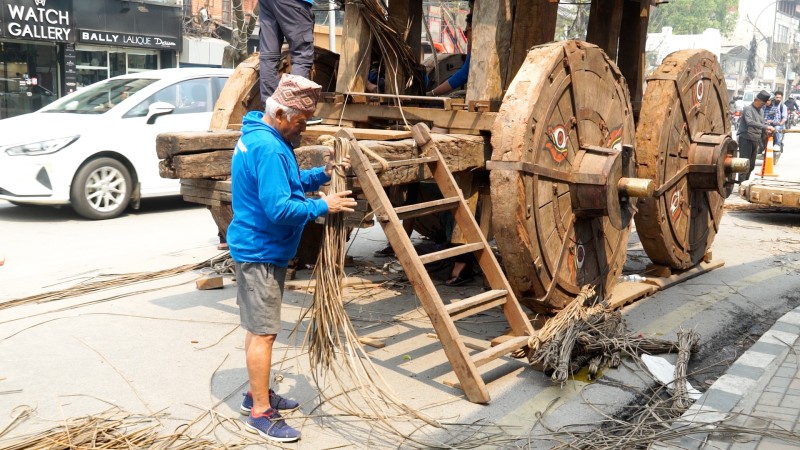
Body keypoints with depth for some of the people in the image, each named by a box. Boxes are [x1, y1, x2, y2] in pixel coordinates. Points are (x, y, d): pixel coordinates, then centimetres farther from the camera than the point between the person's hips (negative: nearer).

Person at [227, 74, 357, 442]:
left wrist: (323, 173, 5)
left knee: (259, 327, 18)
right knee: (263, 332, -3)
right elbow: (279, 209, -28)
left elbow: (289, 183, 18)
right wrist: (323, 206, -19)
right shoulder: (269, 149, -23)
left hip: (257, 248, 11)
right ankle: (261, 413, 6)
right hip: (261, 250, -11)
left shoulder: (257, 136, 11)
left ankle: (258, 394, 31)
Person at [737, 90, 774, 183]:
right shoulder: (748, 109, -10)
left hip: (755, 140, 9)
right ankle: (741, 183, -10)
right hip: (746, 139, -9)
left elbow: (762, 122, 24)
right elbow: (750, 122, -26)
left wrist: (767, 129, 1)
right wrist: (766, 127, -31)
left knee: (751, 165, 11)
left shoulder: (759, 110, 17)